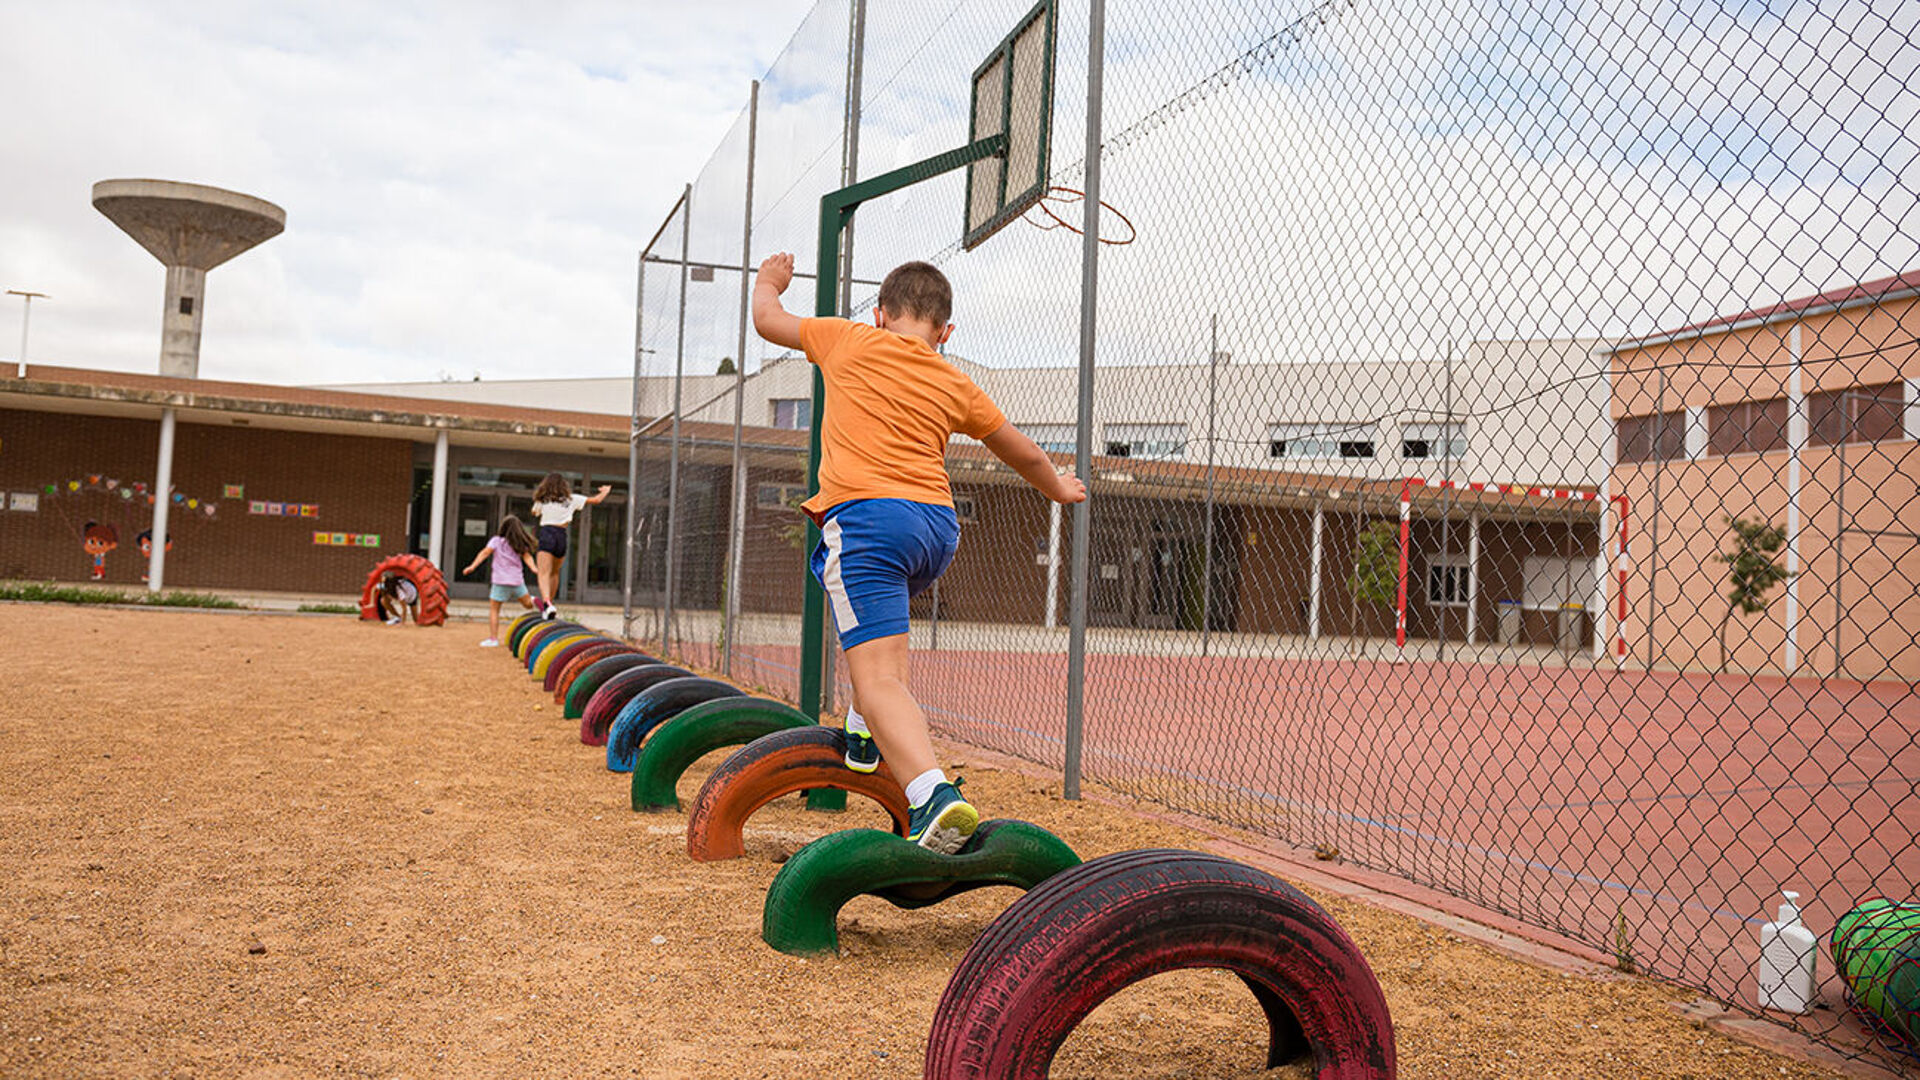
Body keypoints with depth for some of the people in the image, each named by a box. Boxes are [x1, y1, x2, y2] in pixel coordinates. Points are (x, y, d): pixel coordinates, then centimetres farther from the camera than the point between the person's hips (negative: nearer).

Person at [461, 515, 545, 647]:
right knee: (528, 604, 23)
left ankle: (493, 639, -5)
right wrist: (534, 568, -17)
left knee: (493, 609, 2)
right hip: (517, 581, 4)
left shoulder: (496, 541, -1)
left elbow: (485, 553, -12)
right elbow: (527, 556, -5)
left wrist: (473, 566, -20)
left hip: (501, 582, -4)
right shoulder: (521, 544, 10)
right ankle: (534, 601, -11)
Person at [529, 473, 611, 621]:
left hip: (547, 532, -2)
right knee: (554, 573, 21)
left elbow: (534, 513, 31)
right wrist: (605, 491, 36)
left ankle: (547, 603, -36)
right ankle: (549, 605, 27)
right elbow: (596, 499, 16)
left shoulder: (542, 500, 11)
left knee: (543, 573, -13)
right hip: (562, 536, 3)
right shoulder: (571, 499, 12)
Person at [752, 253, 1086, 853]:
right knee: (879, 624, 36)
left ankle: (934, 793, -32)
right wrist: (1057, 488, 52)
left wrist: (769, 282, 47)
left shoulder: (851, 342, 11)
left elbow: (768, 320, 24)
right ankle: (864, 737, 40)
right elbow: (1024, 453, 32)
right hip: (939, 527, 5)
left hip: (867, 516, -5)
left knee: (880, 679, -13)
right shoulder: (956, 385, 19)